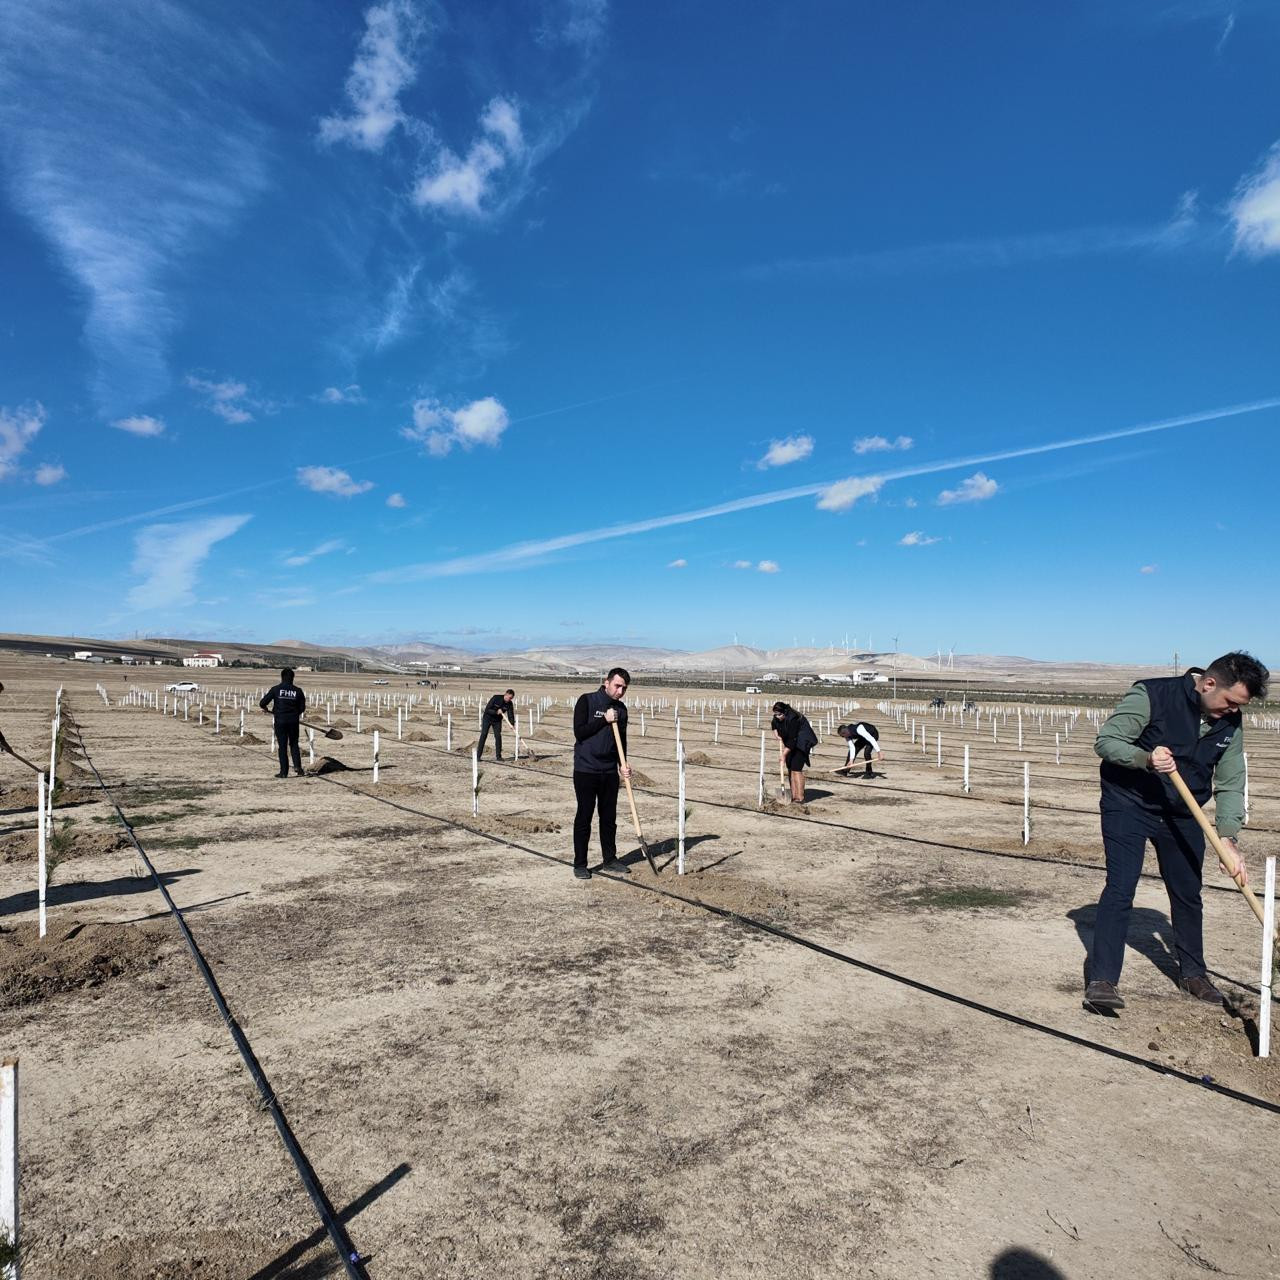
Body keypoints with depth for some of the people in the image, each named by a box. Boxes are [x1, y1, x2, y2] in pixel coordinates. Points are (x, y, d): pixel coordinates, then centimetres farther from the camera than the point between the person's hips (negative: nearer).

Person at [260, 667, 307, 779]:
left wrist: (266, 708, 19)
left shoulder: (275, 689, -5)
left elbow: (262, 704, -4)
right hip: (294, 721, 2)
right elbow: (302, 708, 5)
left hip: (280, 721, -1)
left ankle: (284, 772, 7)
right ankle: (297, 766, 0)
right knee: (294, 744, 16)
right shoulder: (297, 690, 0)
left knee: (282, 746, 6)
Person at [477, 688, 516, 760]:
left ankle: (498, 756, 4)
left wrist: (512, 724, -29)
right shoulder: (496, 698, -24)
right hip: (487, 718, -4)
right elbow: (487, 710, -23)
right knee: (483, 735, -11)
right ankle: (478, 756, -10)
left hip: (497, 721, 4)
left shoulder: (509, 704, -12)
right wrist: (496, 712, -34)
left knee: (498, 736, -5)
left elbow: (511, 714, -14)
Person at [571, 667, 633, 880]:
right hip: (585, 769, -5)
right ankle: (580, 864, 9)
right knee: (584, 817, 0)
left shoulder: (621, 709, 8)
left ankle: (610, 859, 24)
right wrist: (604, 719, -18)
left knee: (609, 817, 12)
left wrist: (622, 764, 0)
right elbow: (579, 732, -15)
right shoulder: (587, 701, -8)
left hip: (610, 771, 5)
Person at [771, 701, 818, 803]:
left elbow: (792, 739, -30)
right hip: (791, 743, 9)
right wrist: (775, 731, 1)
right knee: (790, 768, 7)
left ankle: (800, 798, -14)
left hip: (802, 743, -9)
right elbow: (774, 724, 21)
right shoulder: (777, 718, -5)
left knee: (796, 768, -16)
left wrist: (784, 754, -27)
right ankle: (793, 796, 12)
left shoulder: (792, 718, -30)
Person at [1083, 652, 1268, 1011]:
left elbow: (1230, 785, -3)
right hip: (1129, 806, -6)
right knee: (1120, 888, -13)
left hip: (1183, 815, 6)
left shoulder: (1230, 723, -3)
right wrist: (1146, 758, -38)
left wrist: (1227, 839, -15)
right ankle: (1102, 979, -9)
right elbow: (1105, 741, -19)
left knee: (1188, 893, 16)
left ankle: (1192, 972, 37)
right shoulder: (1152, 695, -20)